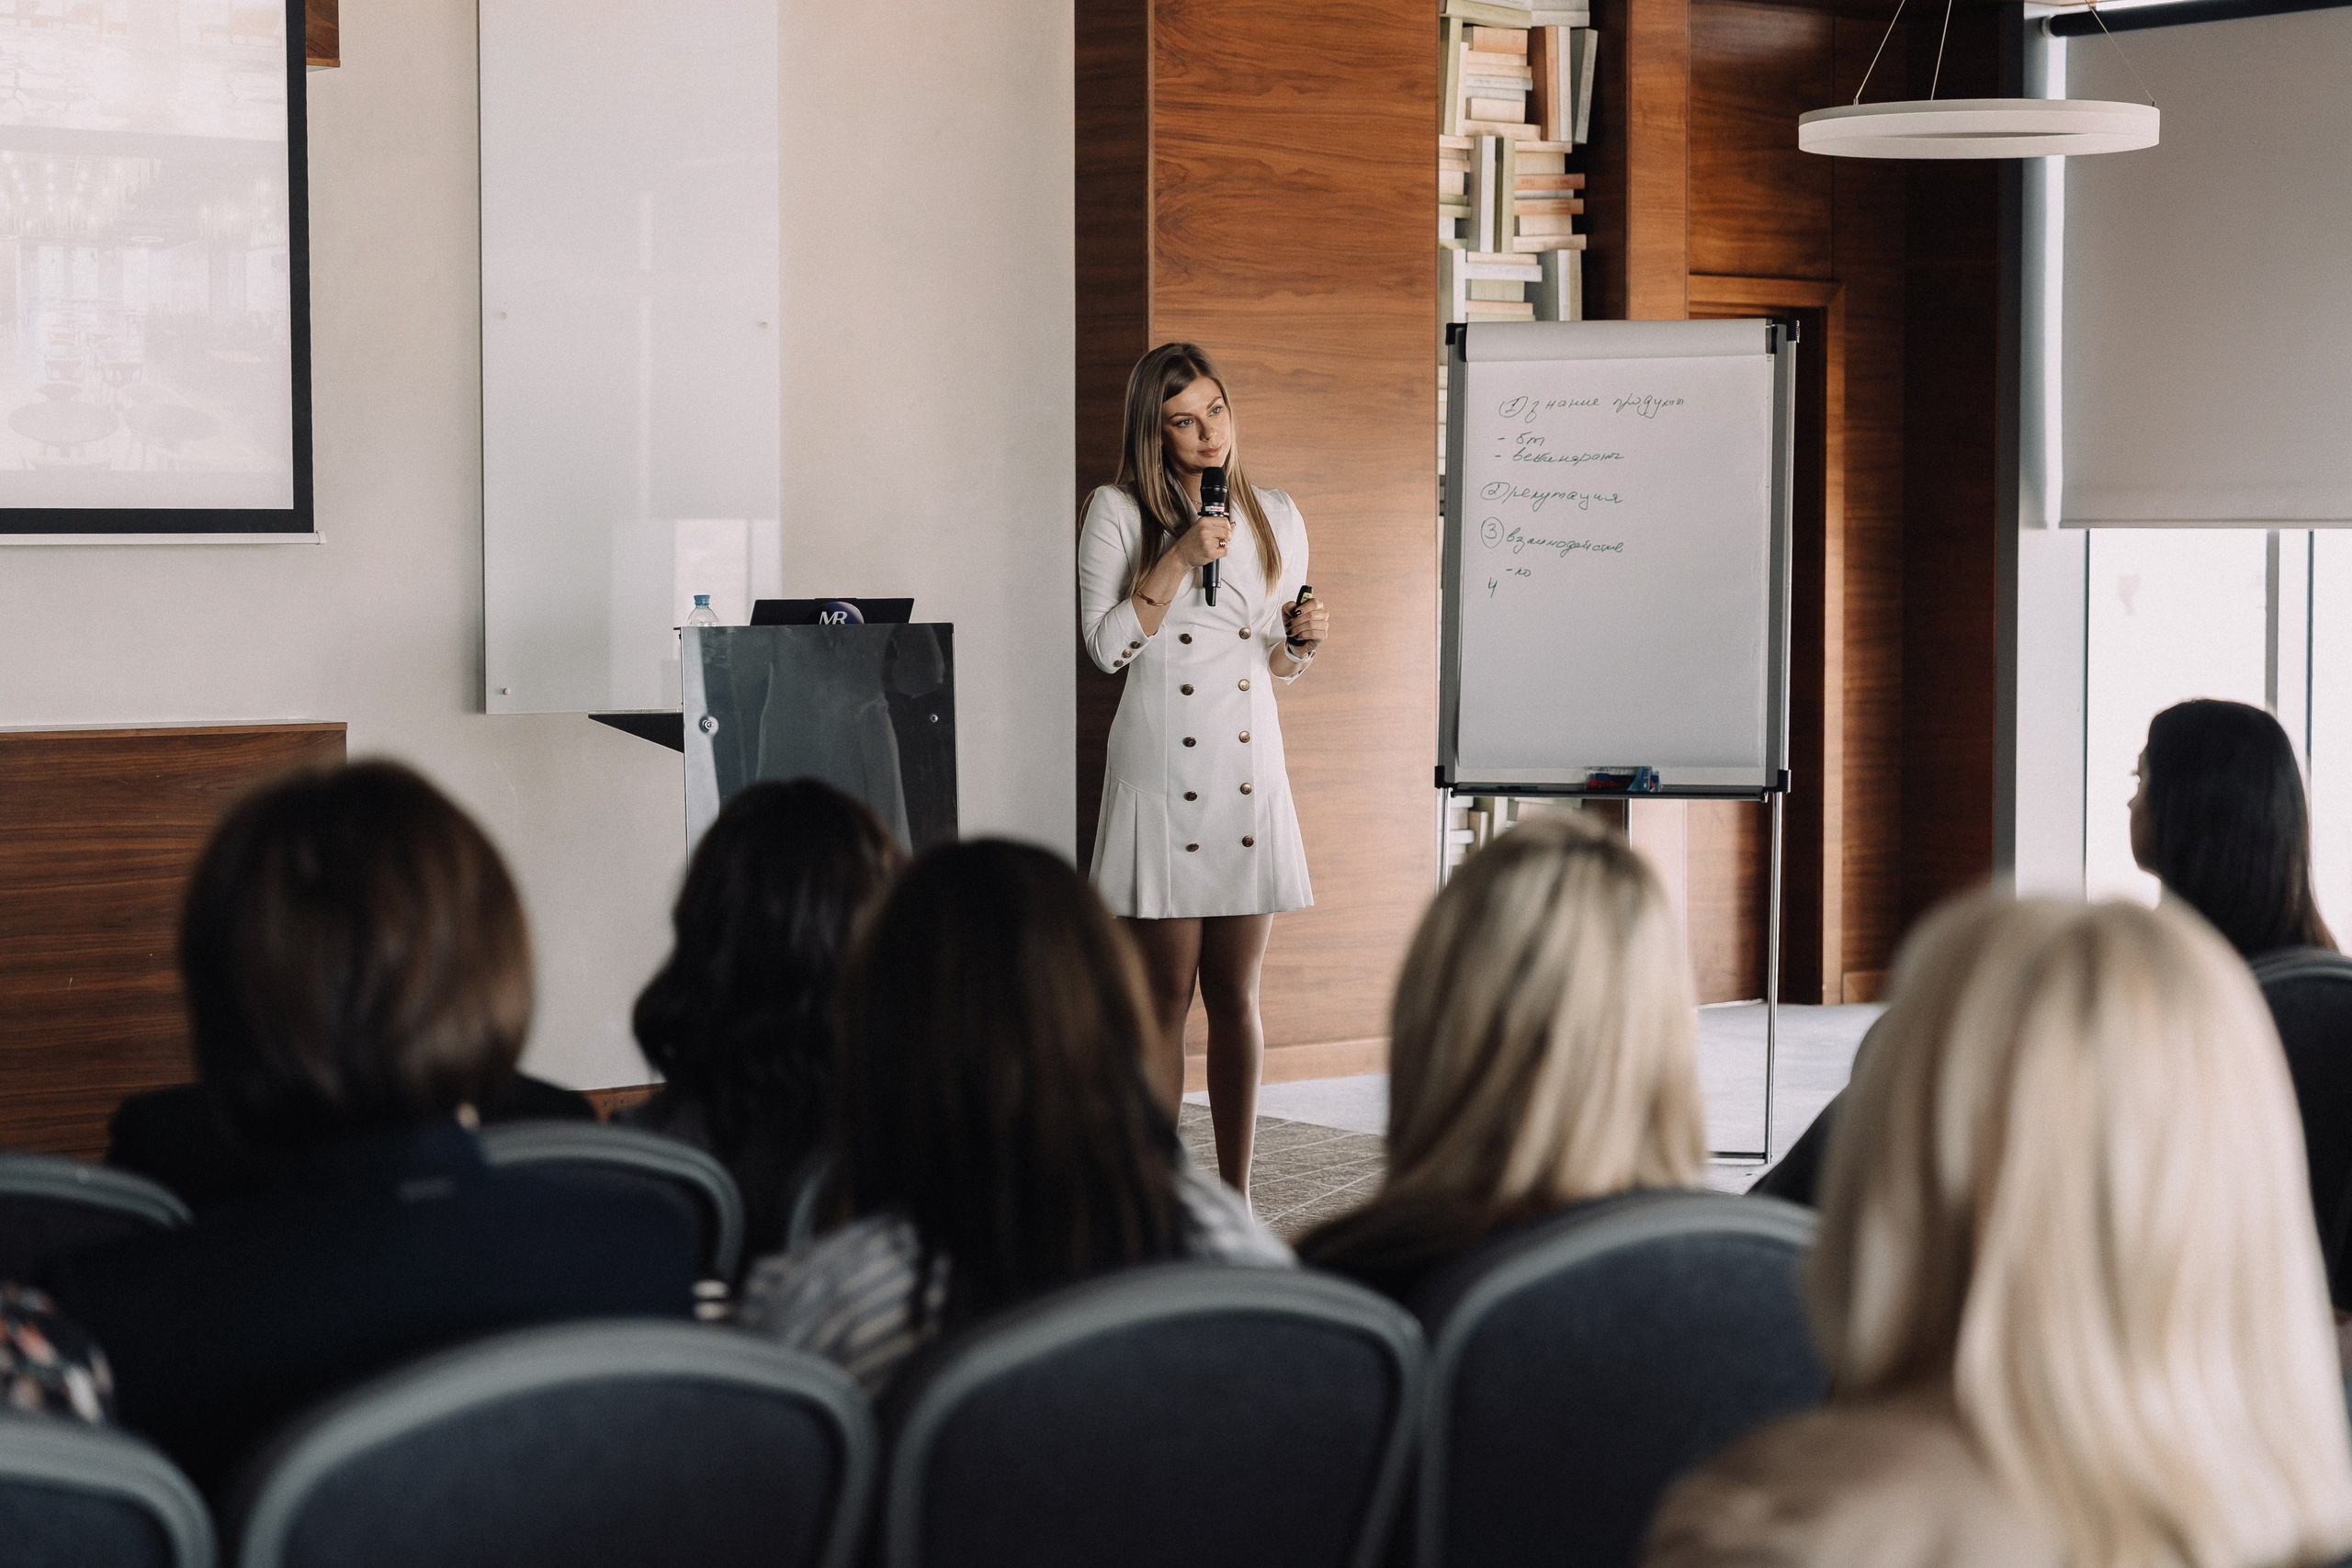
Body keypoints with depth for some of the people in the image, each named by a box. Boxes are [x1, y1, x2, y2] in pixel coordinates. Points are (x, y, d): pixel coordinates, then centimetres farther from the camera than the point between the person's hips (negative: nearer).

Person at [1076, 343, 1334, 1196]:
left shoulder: (1276, 517, 13)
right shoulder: (1120, 511, 1)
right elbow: (1107, 645, -6)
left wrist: (1304, 641, -3)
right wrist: (1177, 559, -14)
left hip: (1250, 772, 3)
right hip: (1160, 773, -3)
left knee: (1236, 994, 5)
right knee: (1163, 996, -2)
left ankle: (1235, 1199, 10)